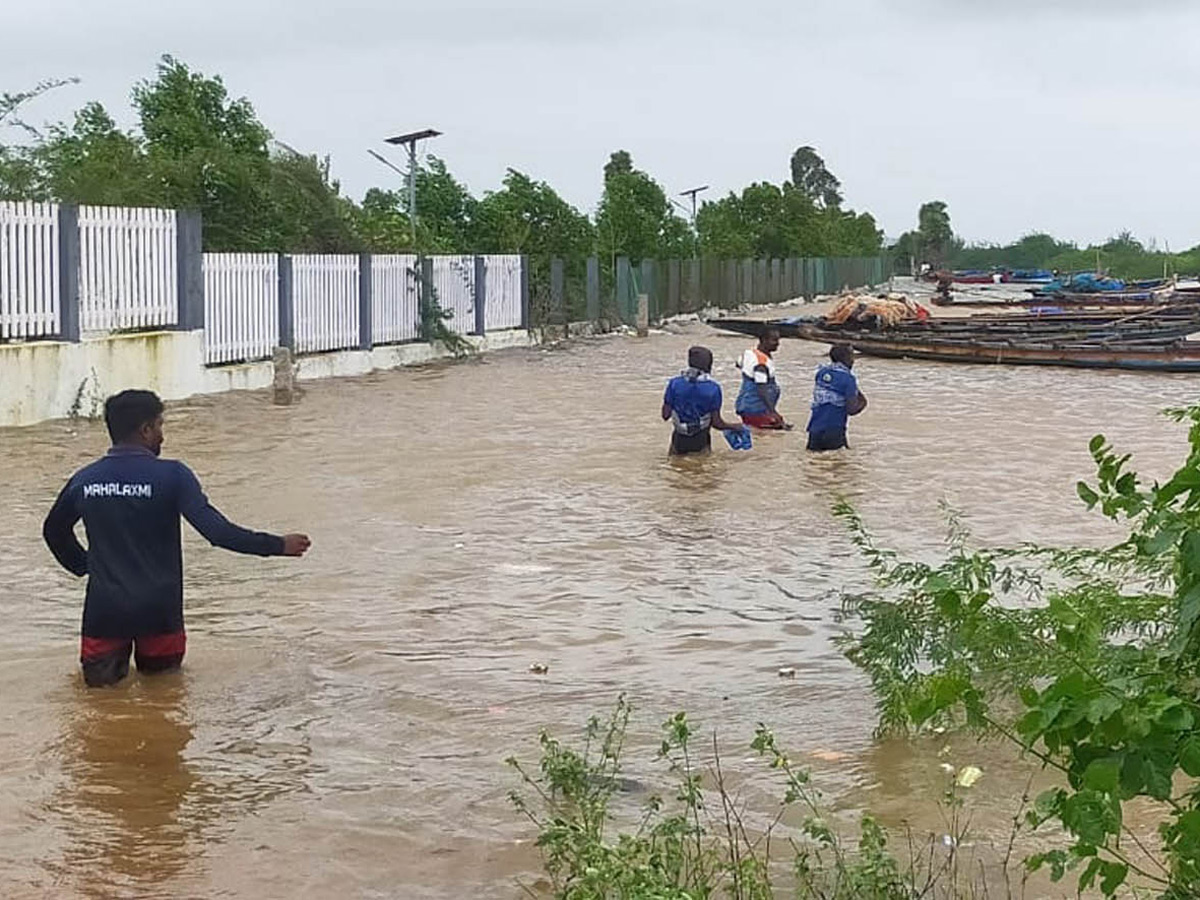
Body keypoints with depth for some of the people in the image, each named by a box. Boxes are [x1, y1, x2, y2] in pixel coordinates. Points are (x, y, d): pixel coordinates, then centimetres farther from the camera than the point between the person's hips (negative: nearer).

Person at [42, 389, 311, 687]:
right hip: (158, 608, -2)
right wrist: (278, 545, -12)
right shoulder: (172, 476, -12)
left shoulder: (83, 480, 1)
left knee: (98, 676, 19)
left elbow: (53, 530, 18)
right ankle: (152, 659, -3)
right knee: (163, 669, 22)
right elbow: (217, 531, -19)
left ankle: (110, 659, -7)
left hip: (104, 607, 2)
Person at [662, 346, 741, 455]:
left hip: (680, 440, 1)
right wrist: (734, 427, 10)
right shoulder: (713, 388, -11)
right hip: (700, 441, -1)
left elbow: (665, 415, -5)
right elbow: (716, 422, -8)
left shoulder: (674, 383, -8)